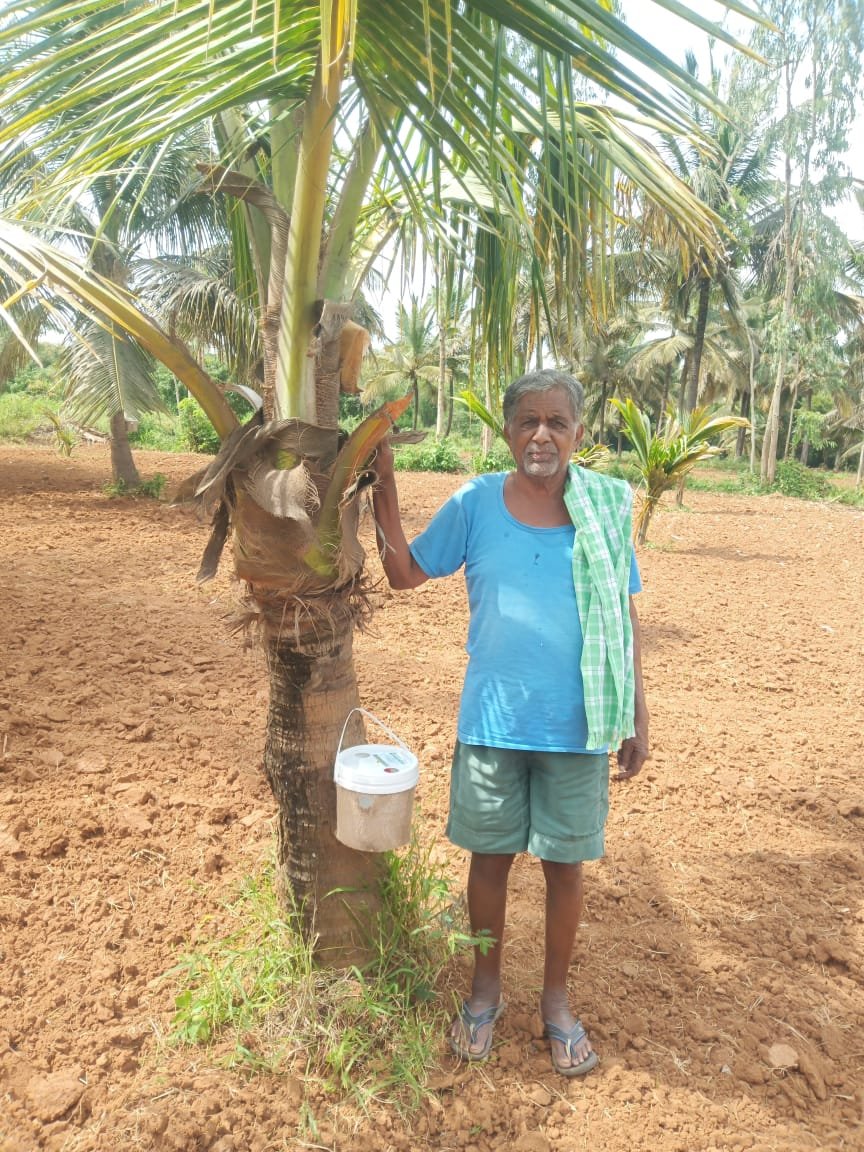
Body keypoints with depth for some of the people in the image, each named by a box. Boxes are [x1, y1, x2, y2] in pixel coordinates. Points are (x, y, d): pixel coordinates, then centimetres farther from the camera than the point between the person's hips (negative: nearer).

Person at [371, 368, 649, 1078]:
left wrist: (638, 712, 3)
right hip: (492, 724, 0)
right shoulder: (476, 503, -5)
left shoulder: (608, 507, -4)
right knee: (491, 856, 15)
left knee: (565, 864, 14)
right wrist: (384, 489, -9)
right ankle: (486, 988, 39)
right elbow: (406, 573, 2)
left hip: (578, 728, 0)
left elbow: (625, 616, 2)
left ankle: (556, 998, 38)